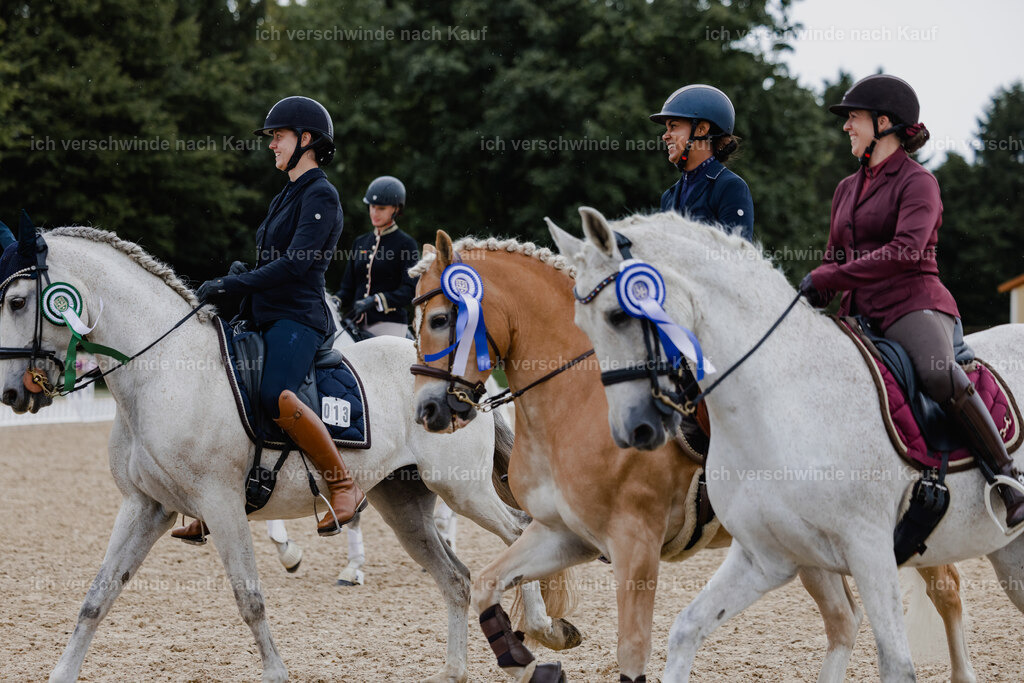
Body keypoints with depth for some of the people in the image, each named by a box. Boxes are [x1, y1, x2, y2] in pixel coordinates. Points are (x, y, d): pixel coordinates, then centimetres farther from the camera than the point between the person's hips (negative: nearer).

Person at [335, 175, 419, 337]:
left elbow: (410, 290, -12)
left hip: (390, 324, -5)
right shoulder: (360, 242, 16)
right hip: (359, 323, 5)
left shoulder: (406, 244, -2)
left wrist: (377, 300, -25)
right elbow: (348, 287, 17)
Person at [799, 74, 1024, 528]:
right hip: (860, 316, 8)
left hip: (913, 306, -8)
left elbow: (907, 250, -18)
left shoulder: (917, 182, -2)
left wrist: (829, 279, -20)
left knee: (939, 375, -37)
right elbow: (834, 258, 29)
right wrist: (811, 295, 6)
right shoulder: (847, 190, 22)